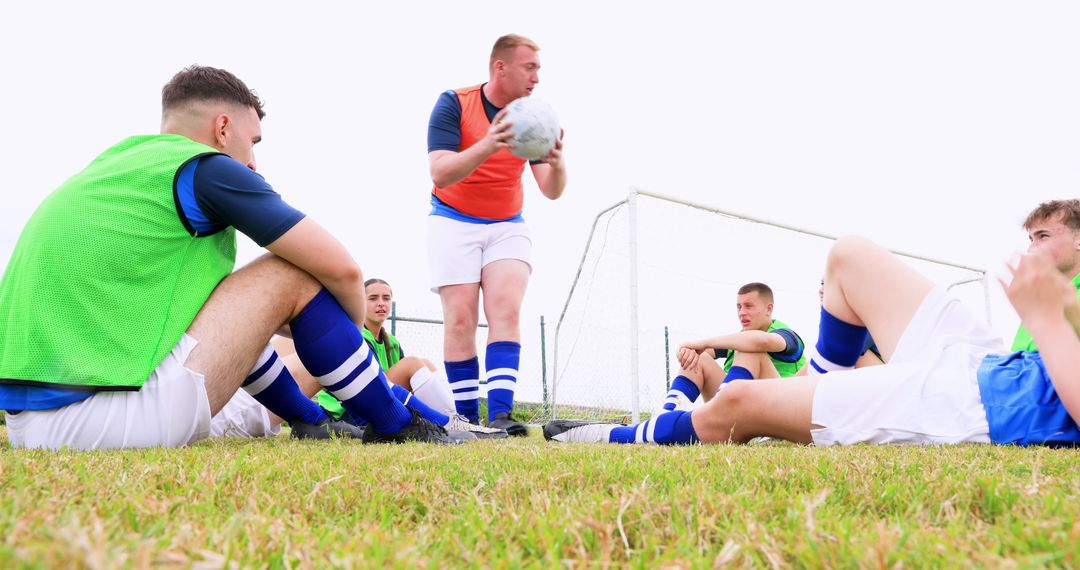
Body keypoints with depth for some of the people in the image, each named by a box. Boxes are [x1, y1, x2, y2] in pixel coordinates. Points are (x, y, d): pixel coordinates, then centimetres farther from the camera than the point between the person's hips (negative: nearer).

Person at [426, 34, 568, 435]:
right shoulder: (453, 104, -12)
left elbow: (551, 192, -6)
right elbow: (440, 173, -23)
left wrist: (557, 163, -29)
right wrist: (487, 146, -39)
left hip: (508, 225, 3)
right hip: (454, 222, -3)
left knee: (506, 311, -15)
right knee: (461, 319, -9)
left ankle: (500, 414, -20)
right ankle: (466, 419, -1)